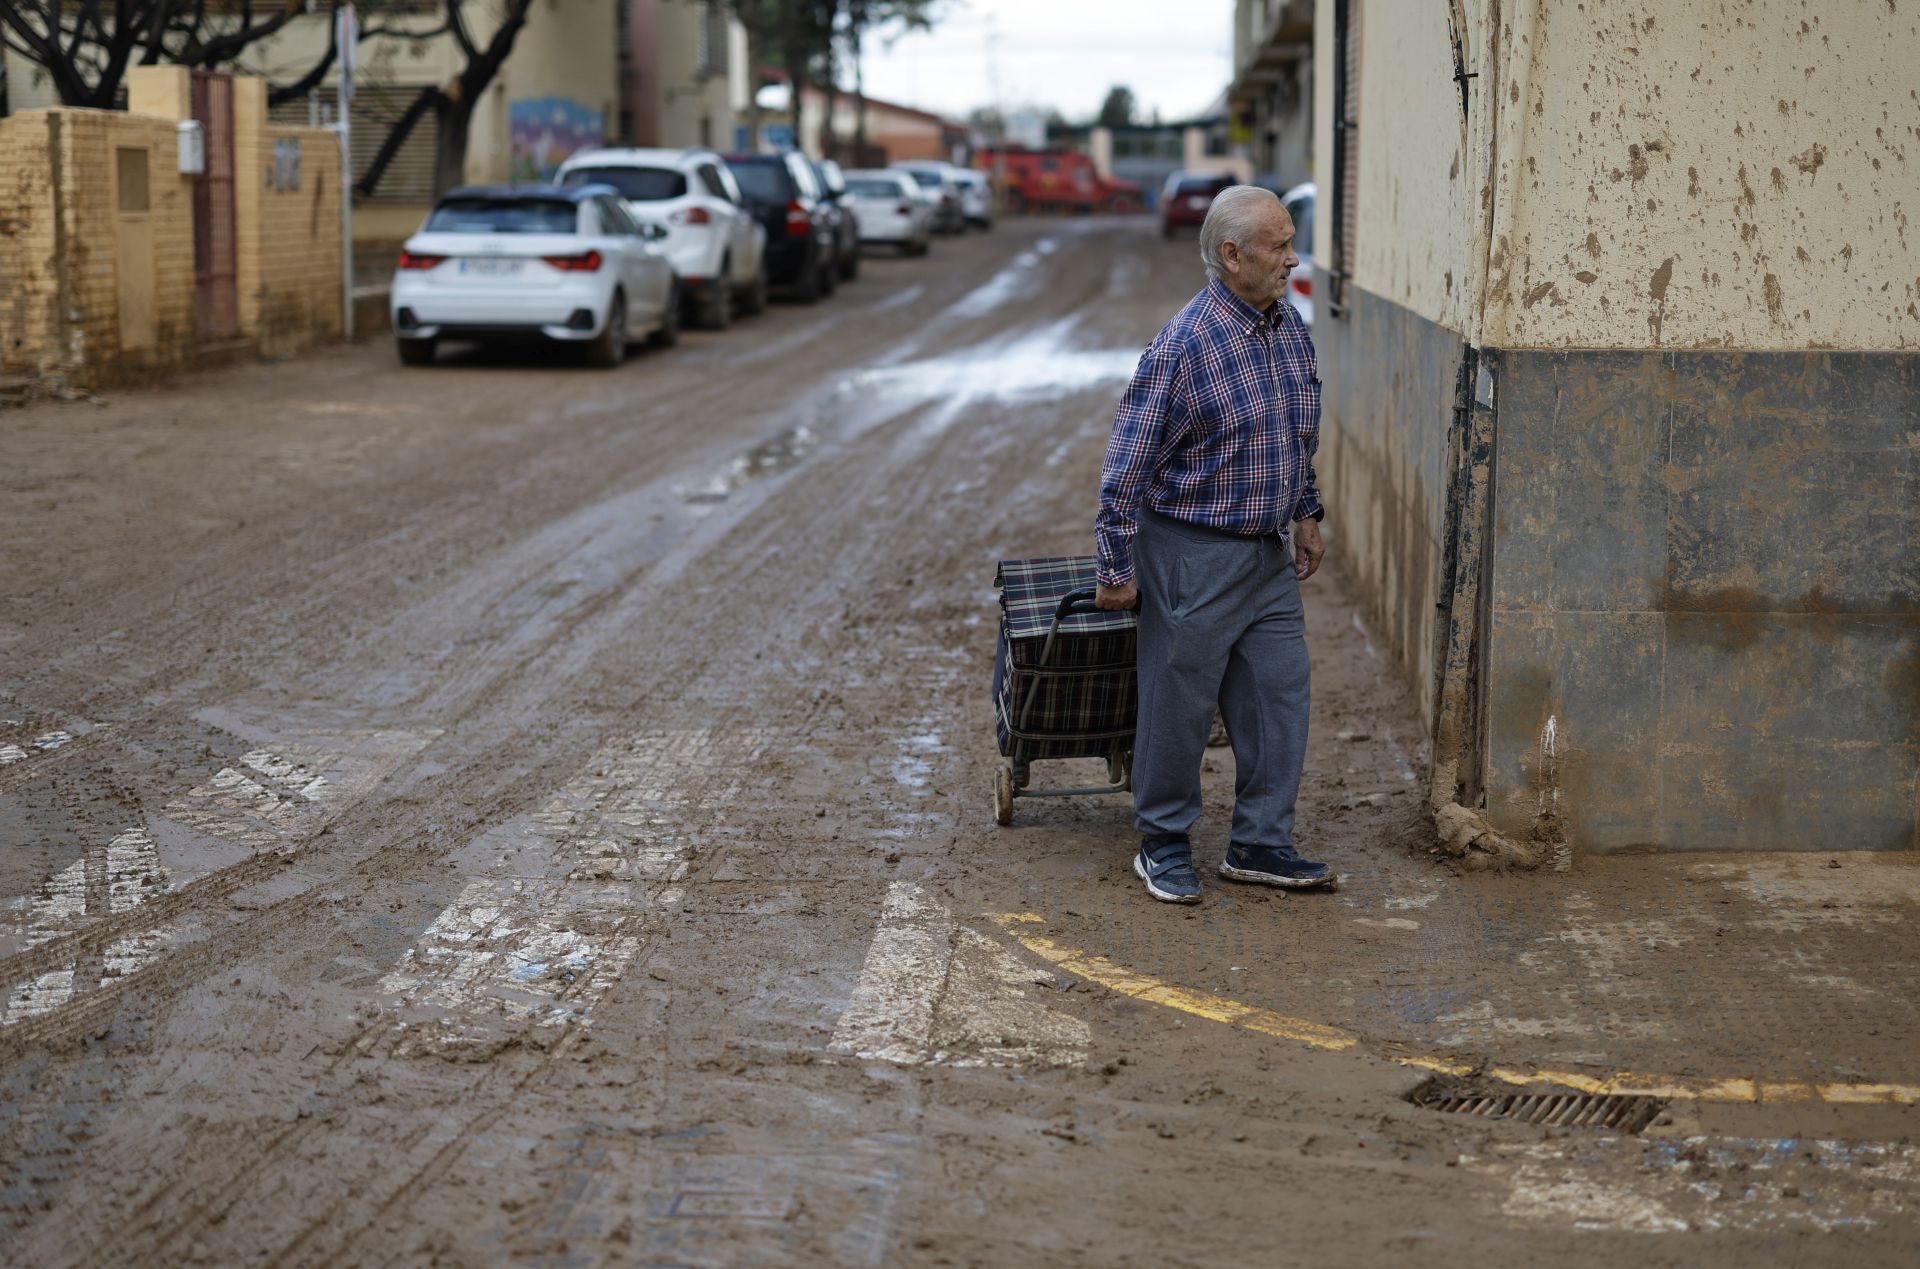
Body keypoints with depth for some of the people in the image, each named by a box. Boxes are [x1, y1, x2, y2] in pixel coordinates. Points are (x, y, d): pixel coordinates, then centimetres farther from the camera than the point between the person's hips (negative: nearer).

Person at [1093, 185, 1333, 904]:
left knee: (1280, 696, 8)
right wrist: (1116, 569, -15)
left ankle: (1260, 845, 19)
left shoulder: (1290, 327, 4)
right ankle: (1163, 847, 19)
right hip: (1194, 554, -7)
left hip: (1269, 552, 7)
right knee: (1179, 705, 4)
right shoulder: (1183, 345, -20)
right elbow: (1126, 466, -17)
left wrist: (1306, 514, 21)